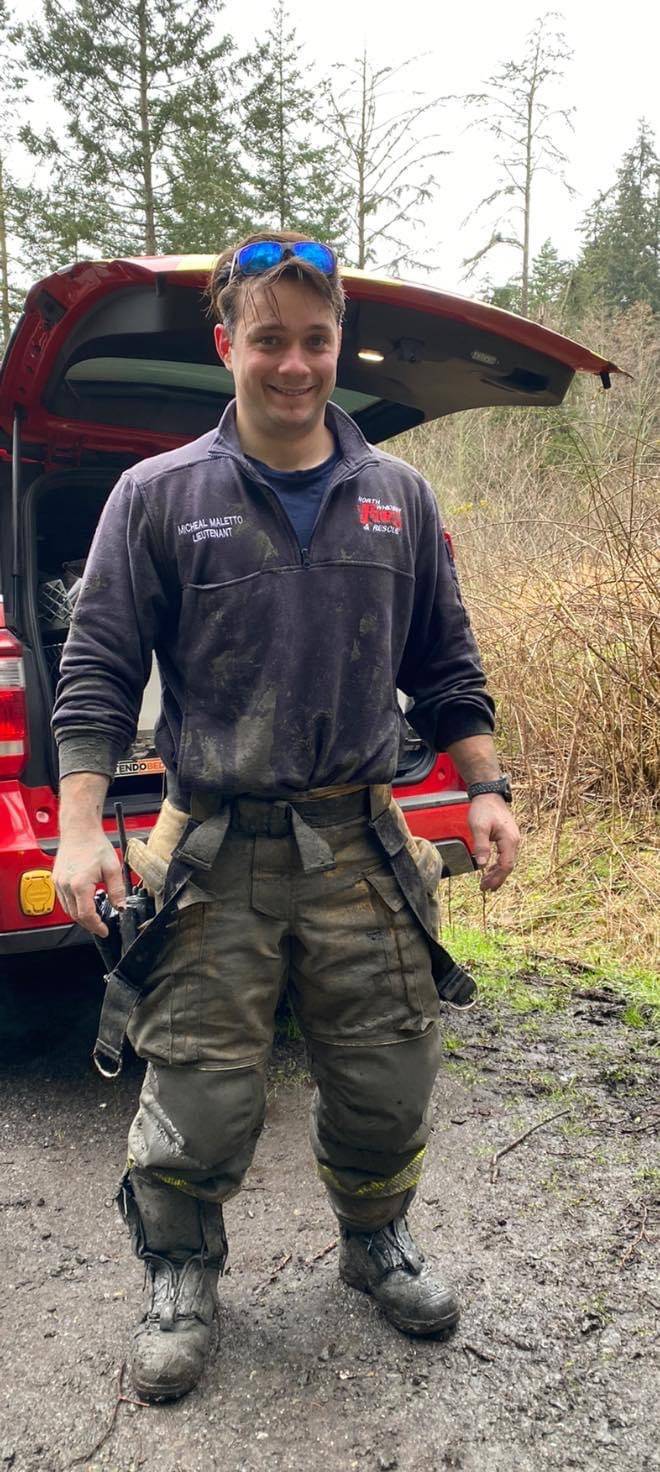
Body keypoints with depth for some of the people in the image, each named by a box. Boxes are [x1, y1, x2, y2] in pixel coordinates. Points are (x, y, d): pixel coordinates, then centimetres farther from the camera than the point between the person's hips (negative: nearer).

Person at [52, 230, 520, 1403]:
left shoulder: (397, 497, 8)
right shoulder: (157, 496, -1)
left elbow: (445, 666, 13)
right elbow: (96, 670, -2)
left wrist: (487, 790, 5)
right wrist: (81, 827, -10)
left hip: (356, 844, 3)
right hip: (215, 853, -2)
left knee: (388, 1077, 11)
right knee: (200, 1095, 3)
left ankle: (376, 1244, 41)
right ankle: (181, 1278, 32)